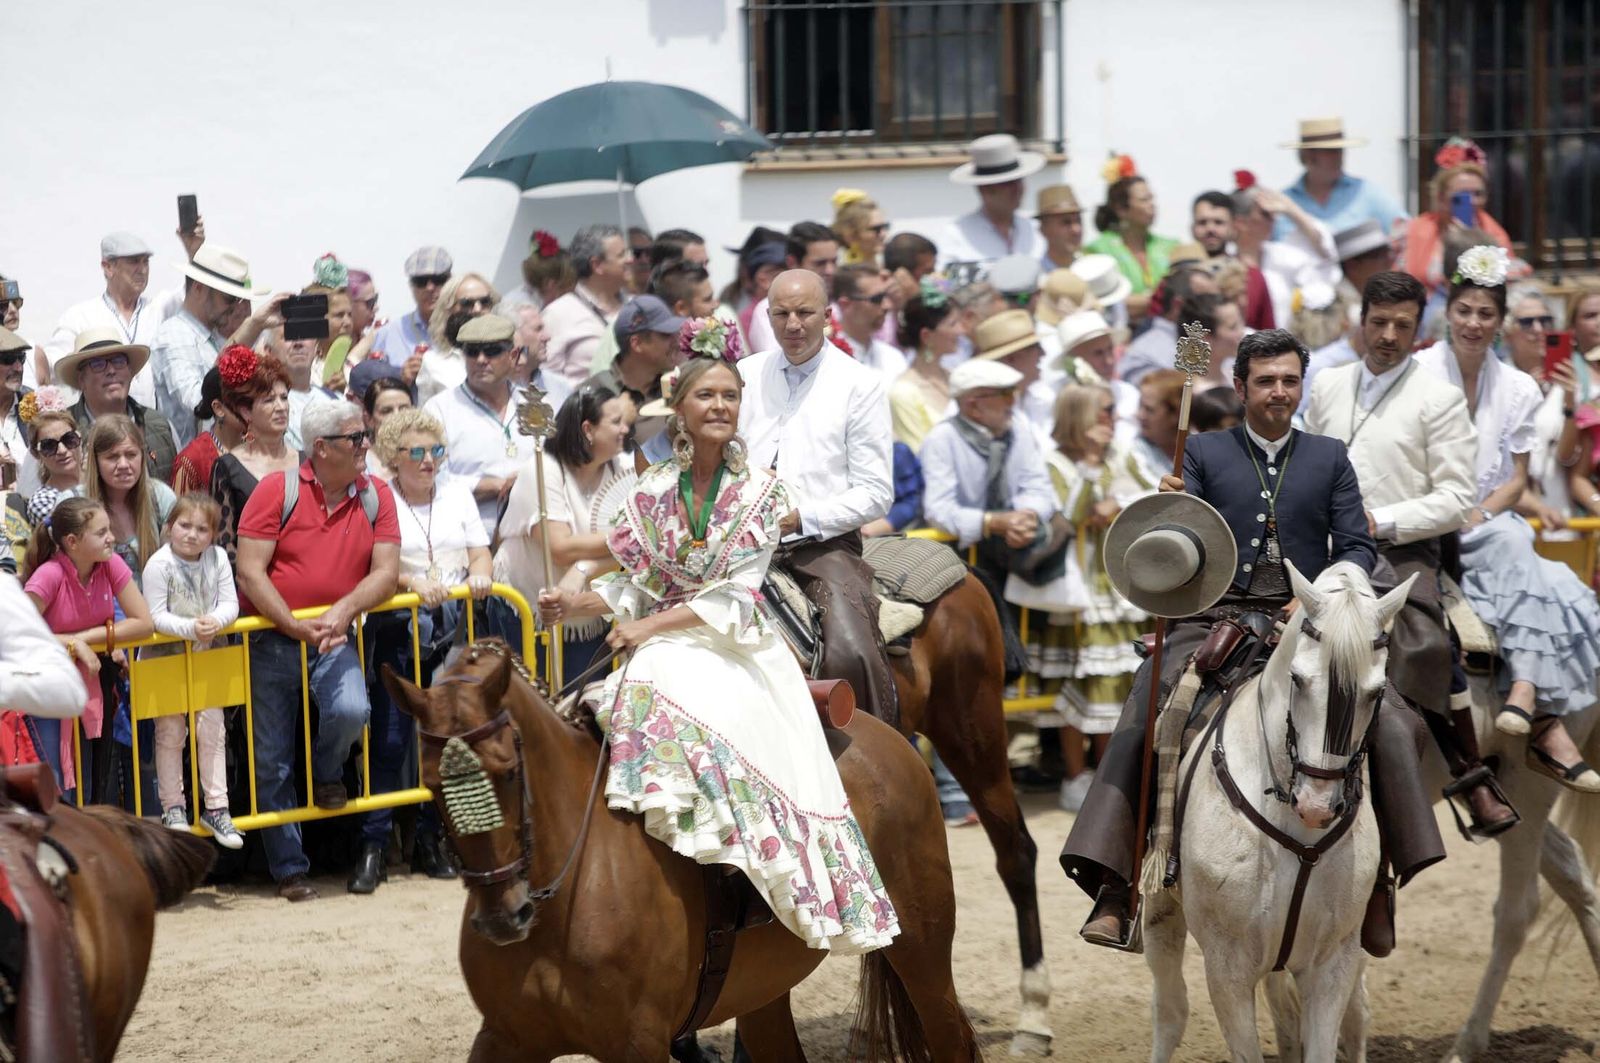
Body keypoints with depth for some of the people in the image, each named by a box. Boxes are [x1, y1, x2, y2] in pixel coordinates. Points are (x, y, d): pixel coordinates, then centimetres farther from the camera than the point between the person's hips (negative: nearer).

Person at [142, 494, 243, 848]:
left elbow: (230, 604, -8)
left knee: (213, 729, 6)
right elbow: (155, 616, -21)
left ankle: (215, 807, 14)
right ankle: (172, 808, 16)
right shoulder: (159, 564, -18)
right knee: (170, 733, 6)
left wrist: (216, 621, -30)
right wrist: (190, 628, -35)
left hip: (205, 656, 4)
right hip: (164, 657, -4)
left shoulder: (218, 559, -6)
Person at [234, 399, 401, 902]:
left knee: (350, 711, -29)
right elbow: (250, 572, -12)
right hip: (272, 639, -1)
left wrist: (344, 610, -20)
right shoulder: (277, 490, -7)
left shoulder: (375, 496, 2)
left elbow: (385, 572, -2)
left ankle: (326, 775, 6)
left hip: (334, 639, 1)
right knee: (272, 765, 2)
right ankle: (289, 869, 16)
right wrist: (296, 627, -20)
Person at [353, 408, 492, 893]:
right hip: (397, 629, -4)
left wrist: (478, 575, -9)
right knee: (389, 738, -8)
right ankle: (372, 847, -5)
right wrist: (412, 582, -20)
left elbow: (480, 552, 12)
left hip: (453, 626, 4)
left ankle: (428, 840, 11)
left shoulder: (457, 494, 16)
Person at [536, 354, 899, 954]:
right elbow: (634, 584, 10)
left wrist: (650, 626, -17)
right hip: (666, 650, 3)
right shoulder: (652, 492, 8)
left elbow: (735, 595, -8)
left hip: (737, 650, -3)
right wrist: (574, 607, -9)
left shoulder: (761, 493, 0)